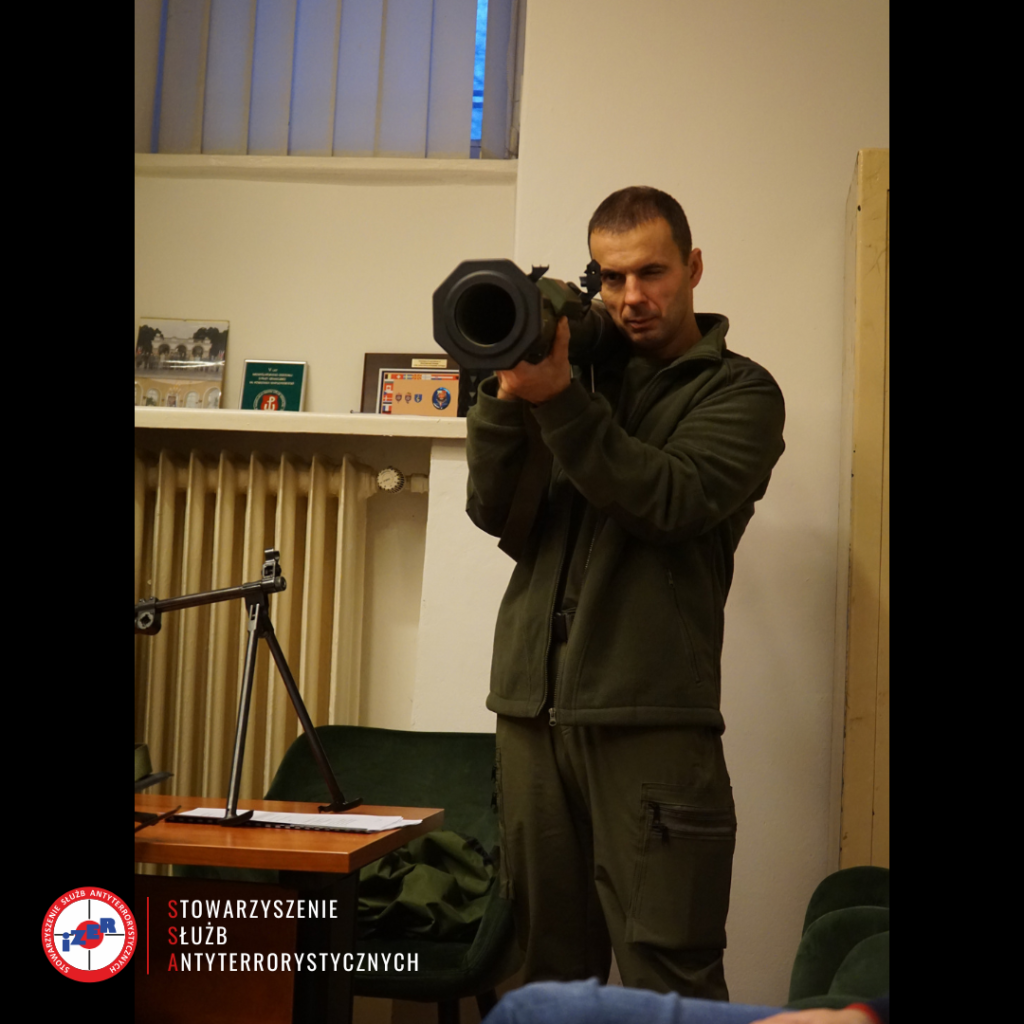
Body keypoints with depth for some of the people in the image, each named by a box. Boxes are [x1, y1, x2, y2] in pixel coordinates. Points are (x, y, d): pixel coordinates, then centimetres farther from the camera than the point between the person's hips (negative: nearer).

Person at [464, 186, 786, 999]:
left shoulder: (739, 392, 4)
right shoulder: (582, 370, 16)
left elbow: (672, 503, -13)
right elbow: (494, 512, 8)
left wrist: (557, 399, -20)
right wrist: (508, 395, -7)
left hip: (650, 718, -4)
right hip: (532, 705, 4)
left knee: (668, 976, -6)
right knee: (551, 964, 8)